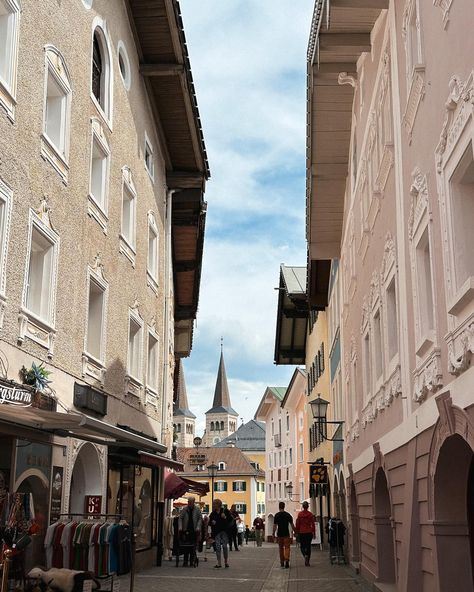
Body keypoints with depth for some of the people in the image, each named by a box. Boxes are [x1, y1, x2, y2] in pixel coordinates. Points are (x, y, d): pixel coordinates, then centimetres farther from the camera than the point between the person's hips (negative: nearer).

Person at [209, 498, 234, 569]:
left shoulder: (225, 511, 0)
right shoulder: (213, 513, 10)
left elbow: (231, 519, -3)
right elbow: (210, 522, 16)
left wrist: (225, 517, -18)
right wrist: (212, 522, -5)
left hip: (224, 531, -3)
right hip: (216, 532, 3)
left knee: (224, 546, -3)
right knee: (217, 547, -3)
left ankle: (226, 561, 12)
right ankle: (219, 563, 2)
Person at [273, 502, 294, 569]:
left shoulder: (277, 515, -3)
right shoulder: (288, 515, 0)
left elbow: (275, 526, -5)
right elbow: (292, 525, 2)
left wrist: (273, 534, 0)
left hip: (279, 534, 0)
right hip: (286, 534, 0)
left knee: (281, 548, 13)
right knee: (287, 547, 0)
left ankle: (282, 562, 19)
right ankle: (287, 560, -23)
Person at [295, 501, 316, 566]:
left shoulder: (299, 514, -3)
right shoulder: (310, 514, -3)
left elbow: (297, 524, -1)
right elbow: (313, 524, -1)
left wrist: (296, 532, 8)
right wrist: (314, 533, 6)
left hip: (301, 532, 0)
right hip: (309, 532, 0)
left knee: (302, 546, 12)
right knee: (308, 546, 8)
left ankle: (305, 555, -16)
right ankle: (307, 561, 0)